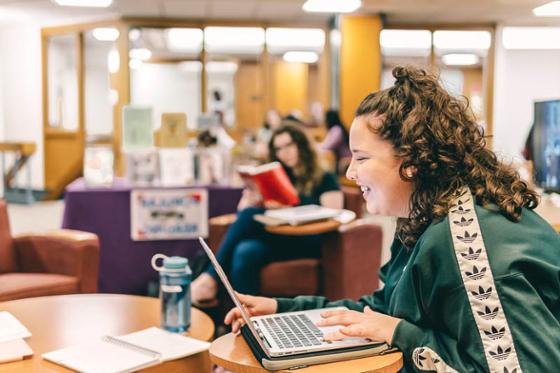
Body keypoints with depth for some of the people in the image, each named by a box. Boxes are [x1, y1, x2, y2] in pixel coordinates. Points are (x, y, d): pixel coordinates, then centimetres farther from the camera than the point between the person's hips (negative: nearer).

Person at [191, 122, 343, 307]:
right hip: (273, 240, 4)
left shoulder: (324, 179, 16)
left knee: (249, 216, -27)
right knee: (245, 251, -33)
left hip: (307, 244, -4)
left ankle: (212, 278, -28)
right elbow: (243, 208, 22)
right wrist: (251, 200, -3)